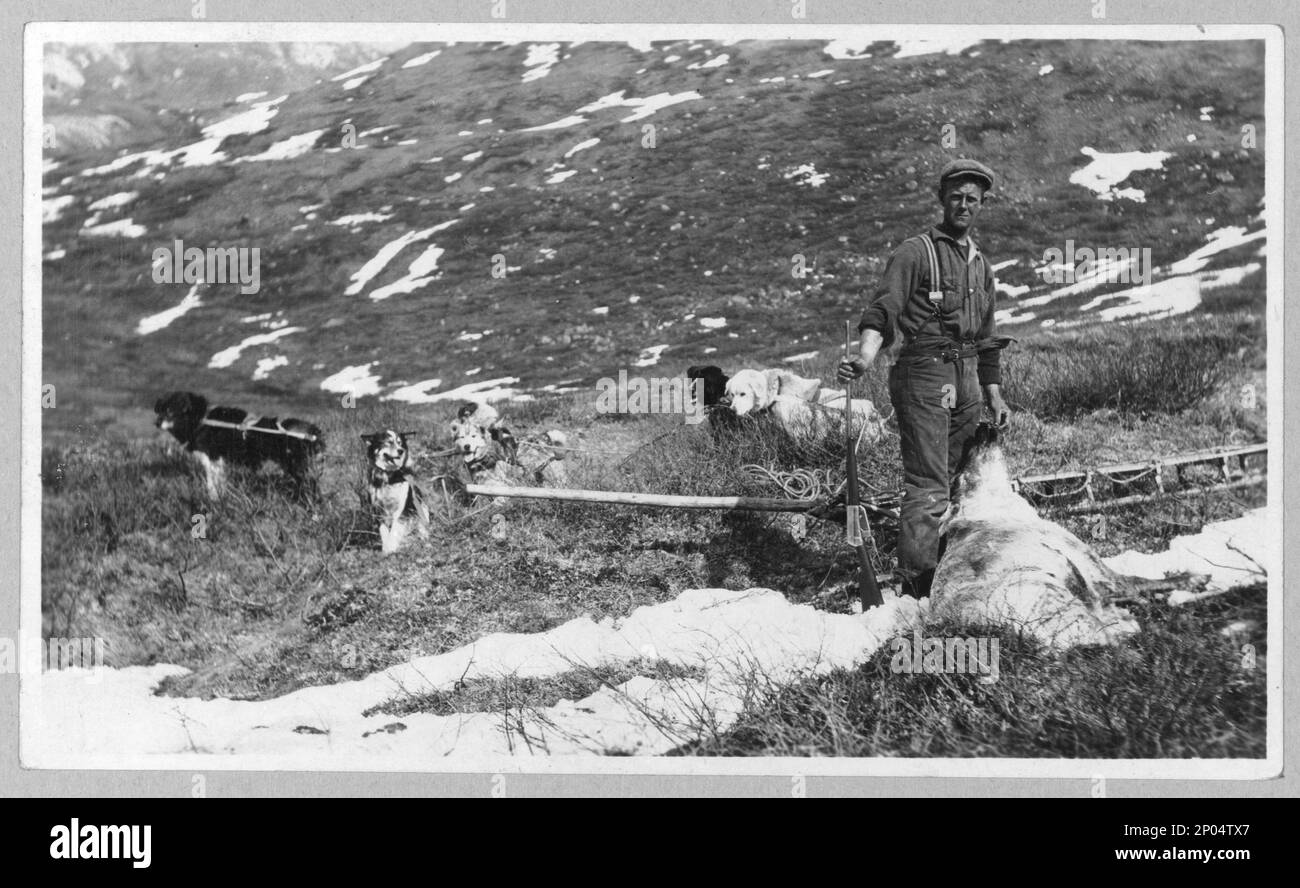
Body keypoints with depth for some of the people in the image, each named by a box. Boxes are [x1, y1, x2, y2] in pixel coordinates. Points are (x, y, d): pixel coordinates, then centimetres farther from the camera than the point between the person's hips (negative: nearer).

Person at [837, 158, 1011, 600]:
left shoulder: (981, 264, 21)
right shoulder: (915, 252, -3)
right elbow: (883, 310, -15)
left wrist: (994, 395, 22)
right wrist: (865, 357, -33)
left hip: (966, 380, 7)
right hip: (925, 376, -7)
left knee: (956, 480, 10)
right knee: (928, 485, -13)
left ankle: (946, 574, 18)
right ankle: (915, 587, -14)